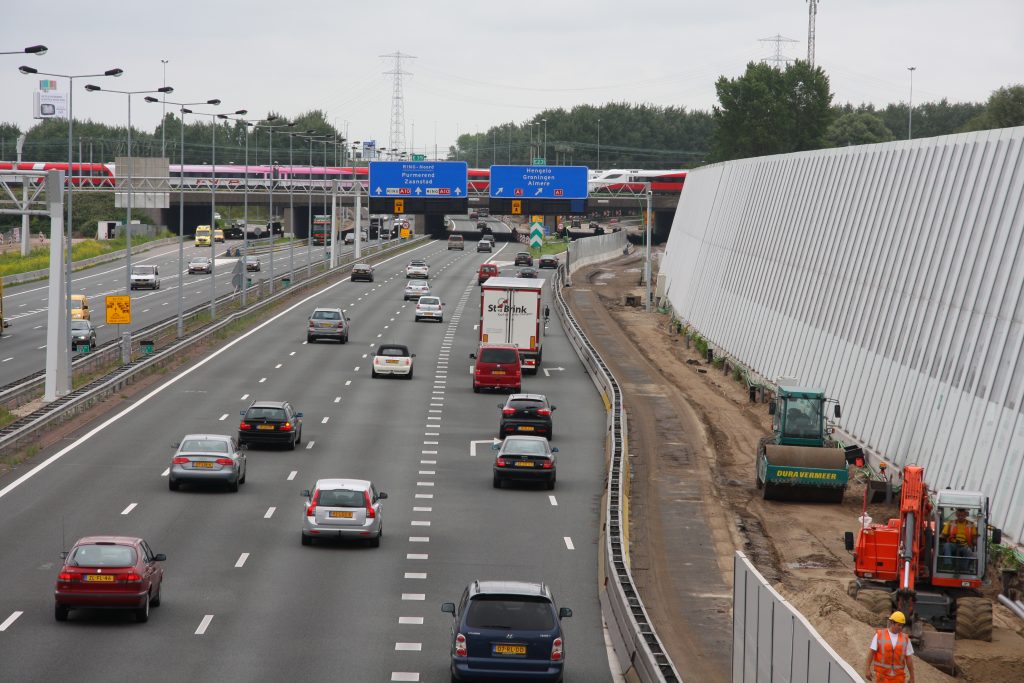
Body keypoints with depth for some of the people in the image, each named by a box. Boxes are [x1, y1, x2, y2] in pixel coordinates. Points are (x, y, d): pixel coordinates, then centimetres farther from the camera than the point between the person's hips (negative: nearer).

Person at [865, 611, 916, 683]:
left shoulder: (905, 639, 1)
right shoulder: (879, 635, -4)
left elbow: (909, 658, 3)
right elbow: (871, 652, -5)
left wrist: (912, 677, 3)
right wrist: (867, 669, -11)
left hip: (898, 676, 2)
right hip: (882, 674, -2)